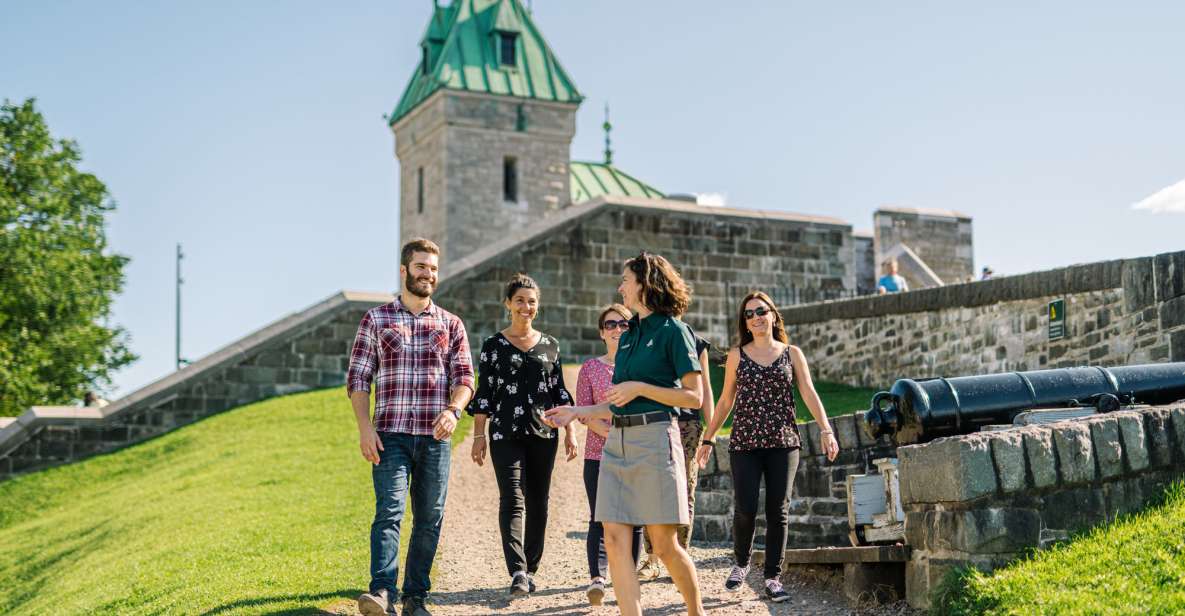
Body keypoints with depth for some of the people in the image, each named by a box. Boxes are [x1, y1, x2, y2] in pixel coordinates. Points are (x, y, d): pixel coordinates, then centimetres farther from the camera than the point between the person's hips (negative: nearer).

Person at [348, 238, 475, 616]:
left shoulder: (451, 325, 11)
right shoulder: (375, 320, 6)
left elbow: (464, 377, 7)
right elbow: (357, 379, 3)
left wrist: (453, 410, -14)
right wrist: (365, 428, -9)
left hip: (435, 438, 3)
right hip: (390, 436, -3)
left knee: (429, 520, 5)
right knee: (389, 510, -16)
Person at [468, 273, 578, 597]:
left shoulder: (550, 346, 11)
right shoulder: (493, 346, 4)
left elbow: (559, 392, 13)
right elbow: (484, 394, 2)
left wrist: (570, 431, 6)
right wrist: (479, 435, -3)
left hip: (543, 433, 3)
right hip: (506, 434, -3)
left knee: (538, 503, 5)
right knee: (512, 499, -14)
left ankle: (530, 570, 16)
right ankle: (517, 572, -23)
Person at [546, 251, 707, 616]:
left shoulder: (673, 330, -3)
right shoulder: (628, 337, 18)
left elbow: (694, 397, -8)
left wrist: (639, 387, -13)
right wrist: (577, 413, 14)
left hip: (654, 439, -7)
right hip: (617, 442, 7)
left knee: (663, 544, -2)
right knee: (614, 540, -2)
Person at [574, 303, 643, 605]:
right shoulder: (590, 368, 7)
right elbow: (583, 411, 1)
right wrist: (609, 433, -14)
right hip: (599, 453, -1)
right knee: (600, 519, -8)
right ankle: (597, 577, -16)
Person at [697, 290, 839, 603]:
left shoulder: (792, 354, 8)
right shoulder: (736, 356, 9)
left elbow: (809, 393, -1)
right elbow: (725, 401, 13)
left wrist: (825, 430, -14)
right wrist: (708, 438, 11)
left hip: (783, 442, 0)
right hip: (745, 443, 0)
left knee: (778, 511, -1)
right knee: (745, 510, -8)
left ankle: (773, 577, 9)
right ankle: (741, 562, 18)